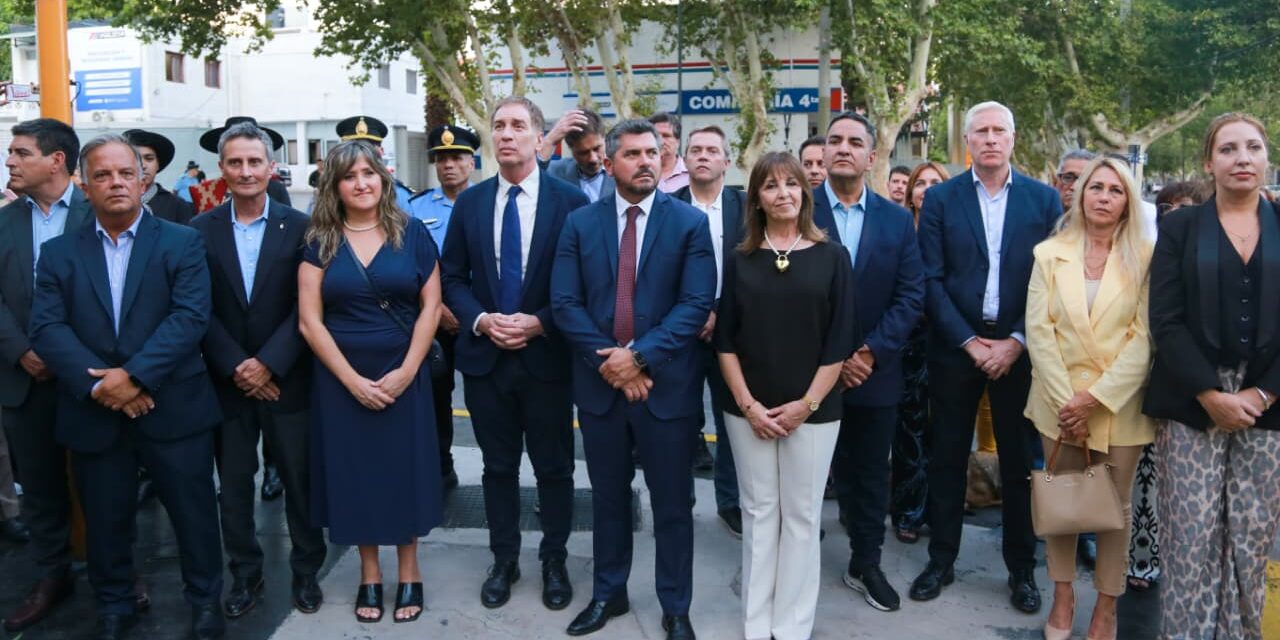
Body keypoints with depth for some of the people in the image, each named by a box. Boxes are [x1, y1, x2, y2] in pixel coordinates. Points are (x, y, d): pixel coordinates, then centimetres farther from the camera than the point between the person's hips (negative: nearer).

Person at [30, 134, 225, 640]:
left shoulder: (182, 243, 0)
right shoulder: (59, 253, 6)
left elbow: (190, 317, -12)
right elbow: (46, 328, -4)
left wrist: (133, 374, -21)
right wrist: (98, 383, -18)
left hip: (173, 408, -2)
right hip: (94, 414, 2)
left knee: (194, 513, 8)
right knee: (105, 519, 14)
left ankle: (205, 599, 28)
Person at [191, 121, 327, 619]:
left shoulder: (299, 227, -3)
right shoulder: (201, 231, 2)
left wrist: (268, 363, -15)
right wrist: (237, 367, -12)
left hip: (287, 380, -1)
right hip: (228, 382, 2)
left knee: (300, 480, 8)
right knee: (234, 484, 11)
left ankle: (306, 571, 25)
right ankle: (244, 573, 27)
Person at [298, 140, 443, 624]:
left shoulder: (412, 234, 0)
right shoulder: (319, 241, 0)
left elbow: (430, 306, -2)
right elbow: (309, 321, -4)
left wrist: (405, 371, -12)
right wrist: (353, 379, -12)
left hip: (403, 375, 0)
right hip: (340, 378, 1)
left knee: (404, 470, 6)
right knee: (354, 473, 7)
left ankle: (409, 574, 21)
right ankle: (369, 576, 23)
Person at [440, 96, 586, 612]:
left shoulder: (569, 201, -6)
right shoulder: (470, 202, 5)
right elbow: (453, 277, 7)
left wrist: (539, 324, -16)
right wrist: (480, 320, -10)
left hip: (546, 356, -2)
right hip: (485, 357, 3)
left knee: (554, 468, 10)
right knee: (498, 466, 14)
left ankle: (554, 561, 28)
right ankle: (504, 559, 30)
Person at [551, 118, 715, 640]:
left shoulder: (690, 222, -2)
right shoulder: (580, 223, 4)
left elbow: (697, 304, -10)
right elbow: (565, 302, -2)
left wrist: (640, 355, -17)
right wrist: (606, 362, -13)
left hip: (667, 382, -2)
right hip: (600, 381, 2)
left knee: (672, 503, 7)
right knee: (608, 496, 16)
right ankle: (608, 594, 32)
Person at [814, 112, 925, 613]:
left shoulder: (898, 220, 5)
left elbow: (910, 296, -1)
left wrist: (870, 353, -12)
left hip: (874, 373, 3)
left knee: (870, 473, 13)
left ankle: (866, 565, 29)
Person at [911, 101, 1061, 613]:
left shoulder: (1044, 199, 2)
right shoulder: (941, 199, 1)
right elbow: (931, 280, -4)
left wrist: (1016, 342, -10)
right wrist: (968, 341, -10)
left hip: (1018, 349, 0)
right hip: (955, 347, 0)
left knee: (1020, 462, 9)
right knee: (947, 459, 9)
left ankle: (1021, 569, 23)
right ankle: (941, 560, 22)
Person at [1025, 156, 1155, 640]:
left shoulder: (1145, 259, -1)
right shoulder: (1050, 254, 4)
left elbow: (1145, 337, -6)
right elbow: (1038, 331, -1)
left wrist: (1097, 396, -14)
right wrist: (1065, 400, -10)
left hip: (1119, 404, -1)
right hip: (1060, 400, 1)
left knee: (1115, 505, 6)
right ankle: (1063, 596, 22)